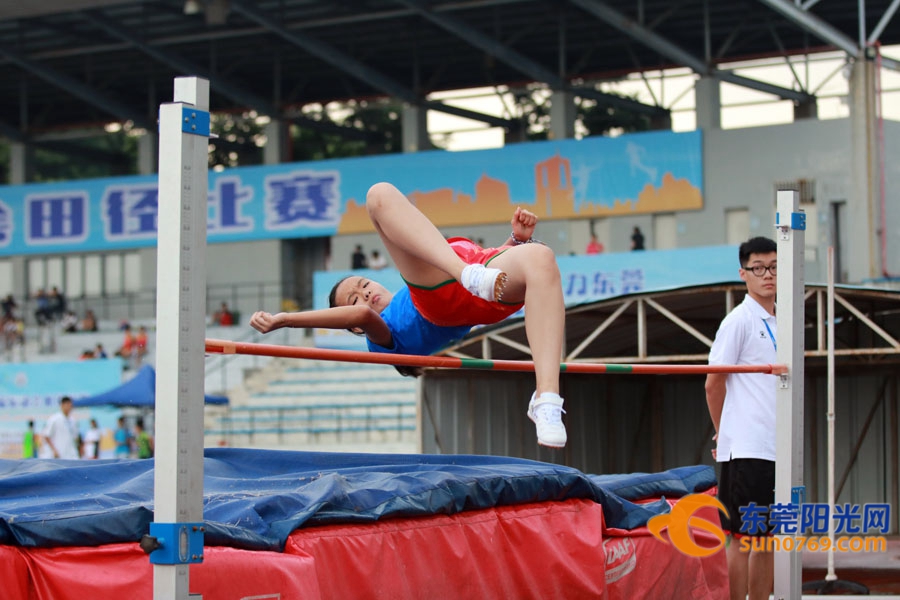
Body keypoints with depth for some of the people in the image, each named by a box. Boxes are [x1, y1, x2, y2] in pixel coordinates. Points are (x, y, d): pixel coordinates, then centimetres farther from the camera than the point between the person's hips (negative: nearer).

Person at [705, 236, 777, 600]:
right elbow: (714, 384, -4)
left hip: (778, 447, 7)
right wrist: (724, 433, 5)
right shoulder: (739, 321, -6)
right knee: (742, 537, -6)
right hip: (746, 448, -7)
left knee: (767, 538, 9)